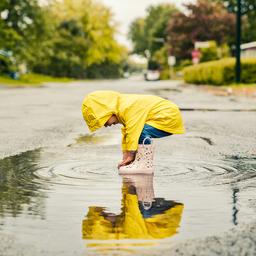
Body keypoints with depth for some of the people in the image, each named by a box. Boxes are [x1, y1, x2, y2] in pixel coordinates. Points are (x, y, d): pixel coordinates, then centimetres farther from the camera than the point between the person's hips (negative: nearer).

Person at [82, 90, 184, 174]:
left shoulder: (129, 108, -24)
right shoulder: (123, 107, 9)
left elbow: (133, 132, -22)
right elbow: (126, 133, 15)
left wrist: (130, 156, -12)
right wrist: (125, 157, 11)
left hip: (169, 117, -11)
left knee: (142, 132, -27)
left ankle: (146, 165, -16)